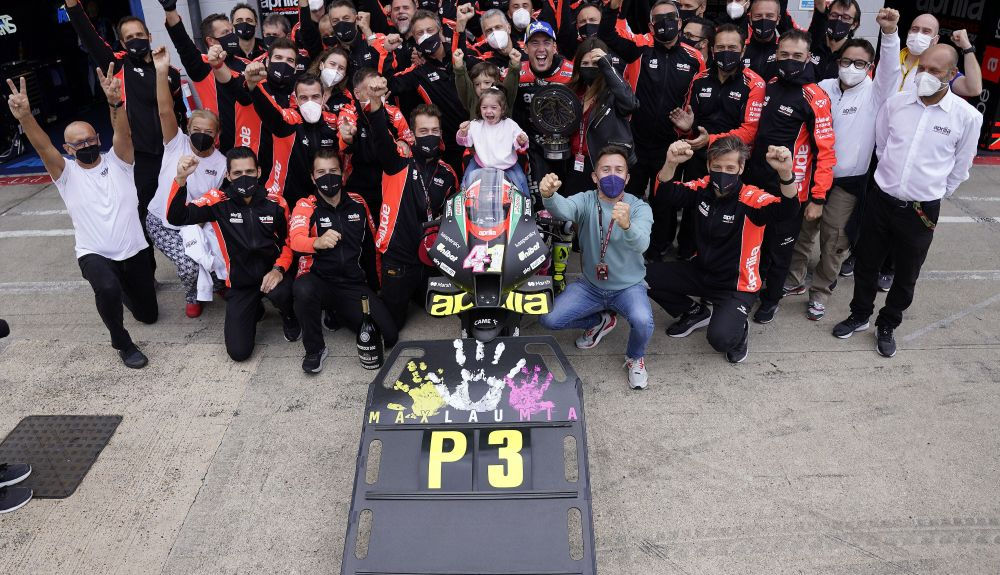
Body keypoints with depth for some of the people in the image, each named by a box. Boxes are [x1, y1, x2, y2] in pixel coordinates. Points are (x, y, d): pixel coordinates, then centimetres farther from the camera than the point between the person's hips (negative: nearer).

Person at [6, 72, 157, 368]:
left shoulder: (117, 161, -2)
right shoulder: (67, 174, -3)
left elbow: (122, 133, -22)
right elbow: (43, 147, -21)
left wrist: (115, 102, -42)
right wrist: (25, 117, -41)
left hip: (134, 251, 2)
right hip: (94, 255, -2)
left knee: (148, 314, 13)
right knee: (108, 289, -37)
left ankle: (123, 288, 48)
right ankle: (122, 343, -10)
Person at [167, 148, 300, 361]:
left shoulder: (276, 203, -7)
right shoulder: (218, 201, -11)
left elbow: (288, 241, 4)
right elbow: (176, 218, -22)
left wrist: (279, 269, -14)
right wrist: (180, 179, -36)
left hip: (271, 273, 0)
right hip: (239, 283, 0)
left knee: (280, 293, -38)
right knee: (239, 352, -6)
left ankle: (289, 317, 2)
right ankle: (254, 310, 27)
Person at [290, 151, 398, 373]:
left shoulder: (358, 203, 7)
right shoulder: (306, 206, -5)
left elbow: (370, 240, 20)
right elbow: (296, 240, -25)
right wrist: (318, 242, -48)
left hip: (353, 284, 3)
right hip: (318, 279, -3)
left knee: (388, 336, -10)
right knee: (303, 289, -40)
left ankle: (339, 313, 18)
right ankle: (315, 349, -13)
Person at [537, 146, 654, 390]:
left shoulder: (640, 208, -13)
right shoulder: (586, 200, -9)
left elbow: (641, 243, -34)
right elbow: (563, 208, -34)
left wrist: (627, 225, -58)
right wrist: (549, 195, -59)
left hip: (629, 286, -2)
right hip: (590, 285, 3)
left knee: (642, 321, -32)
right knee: (548, 319, -11)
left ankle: (635, 358, 6)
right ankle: (601, 320, 19)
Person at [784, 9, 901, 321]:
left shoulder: (874, 93, -6)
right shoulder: (824, 88, 1)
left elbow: (890, 69, -24)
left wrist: (890, 33, -39)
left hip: (849, 181, -2)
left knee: (834, 239, 3)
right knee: (803, 229, 12)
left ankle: (820, 293, 18)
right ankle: (794, 280, 28)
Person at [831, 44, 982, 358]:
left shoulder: (967, 117, -10)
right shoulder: (895, 103, -4)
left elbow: (960, 169, 3)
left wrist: (933, 193, 10)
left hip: (922, 210, -2)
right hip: (881, 199, 2)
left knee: (906, 276, 12)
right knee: (866, 264, 15)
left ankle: (887, 326, 32)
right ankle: (859, 314, 36)